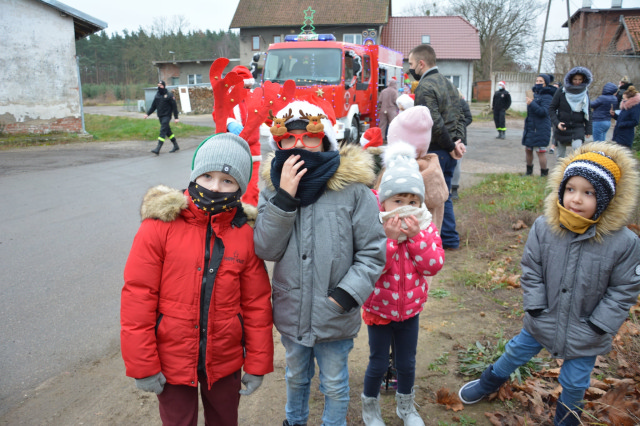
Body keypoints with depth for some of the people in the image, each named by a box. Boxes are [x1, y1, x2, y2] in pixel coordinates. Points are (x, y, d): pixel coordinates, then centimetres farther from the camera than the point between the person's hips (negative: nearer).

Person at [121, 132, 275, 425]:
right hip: (172, 363, -2)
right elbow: (137, 296, -12)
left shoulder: (244, 234, -6)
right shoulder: (160, 226, -14)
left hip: (225, 362, 2)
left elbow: (257, 303, -2)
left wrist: (258, 364, 2)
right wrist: (142, 365, -9)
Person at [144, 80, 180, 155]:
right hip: (160, 116, 7)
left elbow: (174, 106, -9)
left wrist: (176, 118, -12)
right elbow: (153, 106, 15)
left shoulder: (169, 95, -9)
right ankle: (176, 146, 26)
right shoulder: (157, 95, 11)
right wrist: (147, 114, 6)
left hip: (166, 116, -7)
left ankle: (158, 148, -21)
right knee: (168, 131, 13)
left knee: (163, 131, -14)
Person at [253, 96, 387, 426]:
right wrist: (284, 197, -23)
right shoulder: (273, 185, -5)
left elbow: (372, 253, -10)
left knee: (335, 385, 20)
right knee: (296, 377, 29)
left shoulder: (353, 188, -16)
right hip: (291, 312, 4)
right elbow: (266, 249, -13)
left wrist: (345, 295, -18)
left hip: (334, 316, -3)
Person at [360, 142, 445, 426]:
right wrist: (389, 237, -36)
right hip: (379, 308, -3)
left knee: (407, 363, 18)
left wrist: (416, 235, -28)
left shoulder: (425, 228, -8)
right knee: (379, 364, 12)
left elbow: (433, 266, -18)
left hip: (410, 308, 3)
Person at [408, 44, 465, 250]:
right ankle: (450, 239, 26)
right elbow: (459, 116, 14)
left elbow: (435, 123, -22)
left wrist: (451, 146, -12)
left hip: (434, 151, -9)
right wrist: (457, 141, 4)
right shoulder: (447, 82, 15)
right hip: (449, 152, 9)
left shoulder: (425, 87, -15)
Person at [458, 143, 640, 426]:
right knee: (516, 353, 22)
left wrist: (597, 328, -11)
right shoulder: (544, 227, -17)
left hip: (585, 333, -1)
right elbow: (531, 271, -5)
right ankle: (489, 383, 51)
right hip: (543, 322, 2)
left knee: (574, 383, 17)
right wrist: (536, 310, -7)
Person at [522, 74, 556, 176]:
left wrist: (532, 104, -29)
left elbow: (544, 112, -22)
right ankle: (529, 171, 29)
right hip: (530, 127, 8)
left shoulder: (547, 97, -10)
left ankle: (544, 174, 6)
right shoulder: (535, 94, 14)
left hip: (541, 129, -8)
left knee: (541, 151, -5)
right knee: (528, 149, 14)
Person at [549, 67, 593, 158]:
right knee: (561, 155, 6)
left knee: (577, 148, -23)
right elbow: (551, 109, -2)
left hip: (578, 128, 1)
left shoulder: (585, 93, 4)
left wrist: (588, 130, 8)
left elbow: (587, 112, 10)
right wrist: (556, 122, -16)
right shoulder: (561, 92, -4)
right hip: (561, 129, 0)